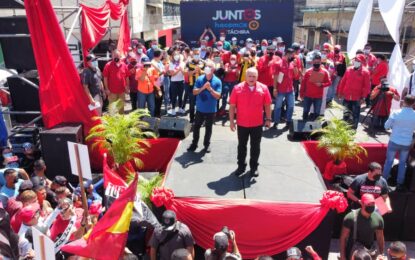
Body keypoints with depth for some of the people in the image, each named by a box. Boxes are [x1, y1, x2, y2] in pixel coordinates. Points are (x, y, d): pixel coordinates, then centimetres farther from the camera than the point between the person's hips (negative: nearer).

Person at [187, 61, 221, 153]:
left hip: (211, 110, -1)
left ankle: (206, 145, 26)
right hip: (200, 108, 1)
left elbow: (218, 96, -13)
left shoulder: (217, 81, -8)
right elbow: (194, 92, -7)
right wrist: (202, 88, -23)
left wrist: (210, 89, -27)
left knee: (208, 128, 11)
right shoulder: (200, 79, -3)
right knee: (196, 126, 10)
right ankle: (194, 144, 23)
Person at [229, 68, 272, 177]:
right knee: (242, 146, 13)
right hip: (242, 123, 0)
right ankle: (241, 166, 28)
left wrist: (268, 119, 3)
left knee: (255, 146, 12)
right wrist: (231, 121, -6)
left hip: (257, 123, 1)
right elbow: (232, 106, -5)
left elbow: (267, 105, 4)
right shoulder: (237, 88, -7)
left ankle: (254, 167, 28)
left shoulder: (263, 88, -4)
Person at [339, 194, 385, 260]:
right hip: (352, 252, -3)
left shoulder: (378, 218, -4)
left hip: (370, 251, 3)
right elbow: (343, 237, -11)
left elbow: (380, 238, 9)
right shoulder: (351, 217, -15)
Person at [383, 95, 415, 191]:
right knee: (402, 163, 18)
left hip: (394, 142, -2)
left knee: (389, 161, 13)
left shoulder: (396, 113, -17)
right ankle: (400, 184, 24)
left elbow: (386, 126, -6)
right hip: (407, 143, 2)